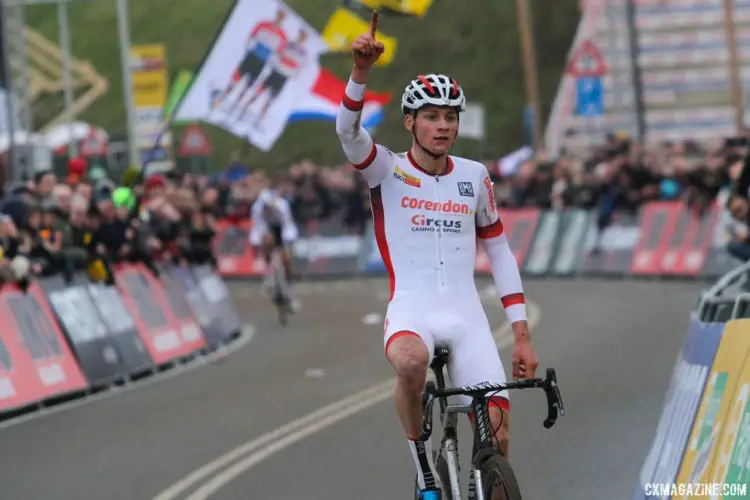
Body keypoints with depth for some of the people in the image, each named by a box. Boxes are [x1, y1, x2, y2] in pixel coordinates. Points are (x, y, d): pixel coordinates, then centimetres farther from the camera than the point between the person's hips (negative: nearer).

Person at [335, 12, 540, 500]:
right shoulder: (387, 171, 0)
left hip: (467, 316, 3)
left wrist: (523, 335, 10)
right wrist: (362, 70, -38)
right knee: (411, 364, -38)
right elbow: (348, 130, -20)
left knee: (496, 440, -7)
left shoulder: (475, 176, 8)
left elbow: (499, 251, 14)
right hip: (411, 311, -3)